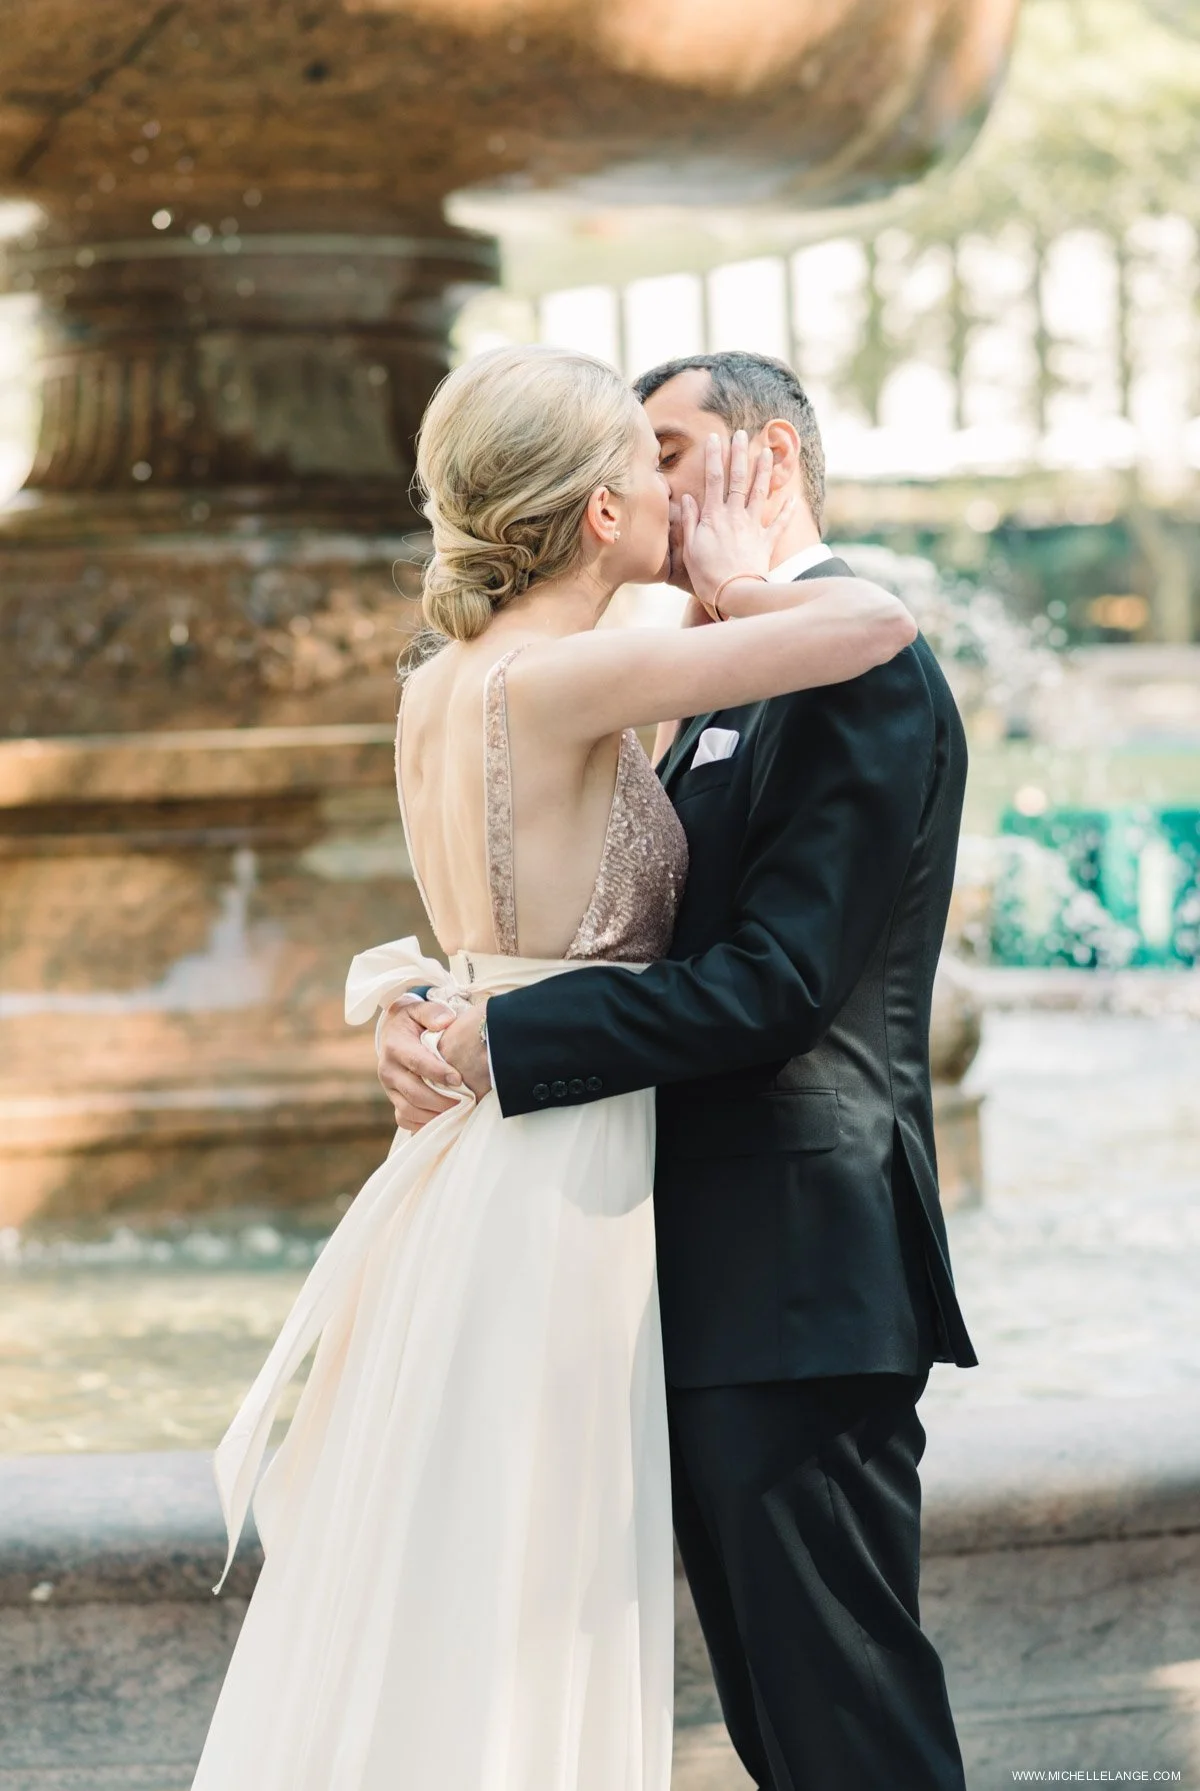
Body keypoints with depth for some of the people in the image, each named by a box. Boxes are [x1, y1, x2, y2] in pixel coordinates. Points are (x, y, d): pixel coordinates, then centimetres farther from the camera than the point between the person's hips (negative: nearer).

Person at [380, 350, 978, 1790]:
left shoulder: (860, 674, -12)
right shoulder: (730, 688, 20)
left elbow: (775, 982, -21)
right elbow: (637, 930, 16)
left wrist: (498, 1049, -20)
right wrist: (430, 1006, -2)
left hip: (796, 1272, -10)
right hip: (717, 1280, 10)